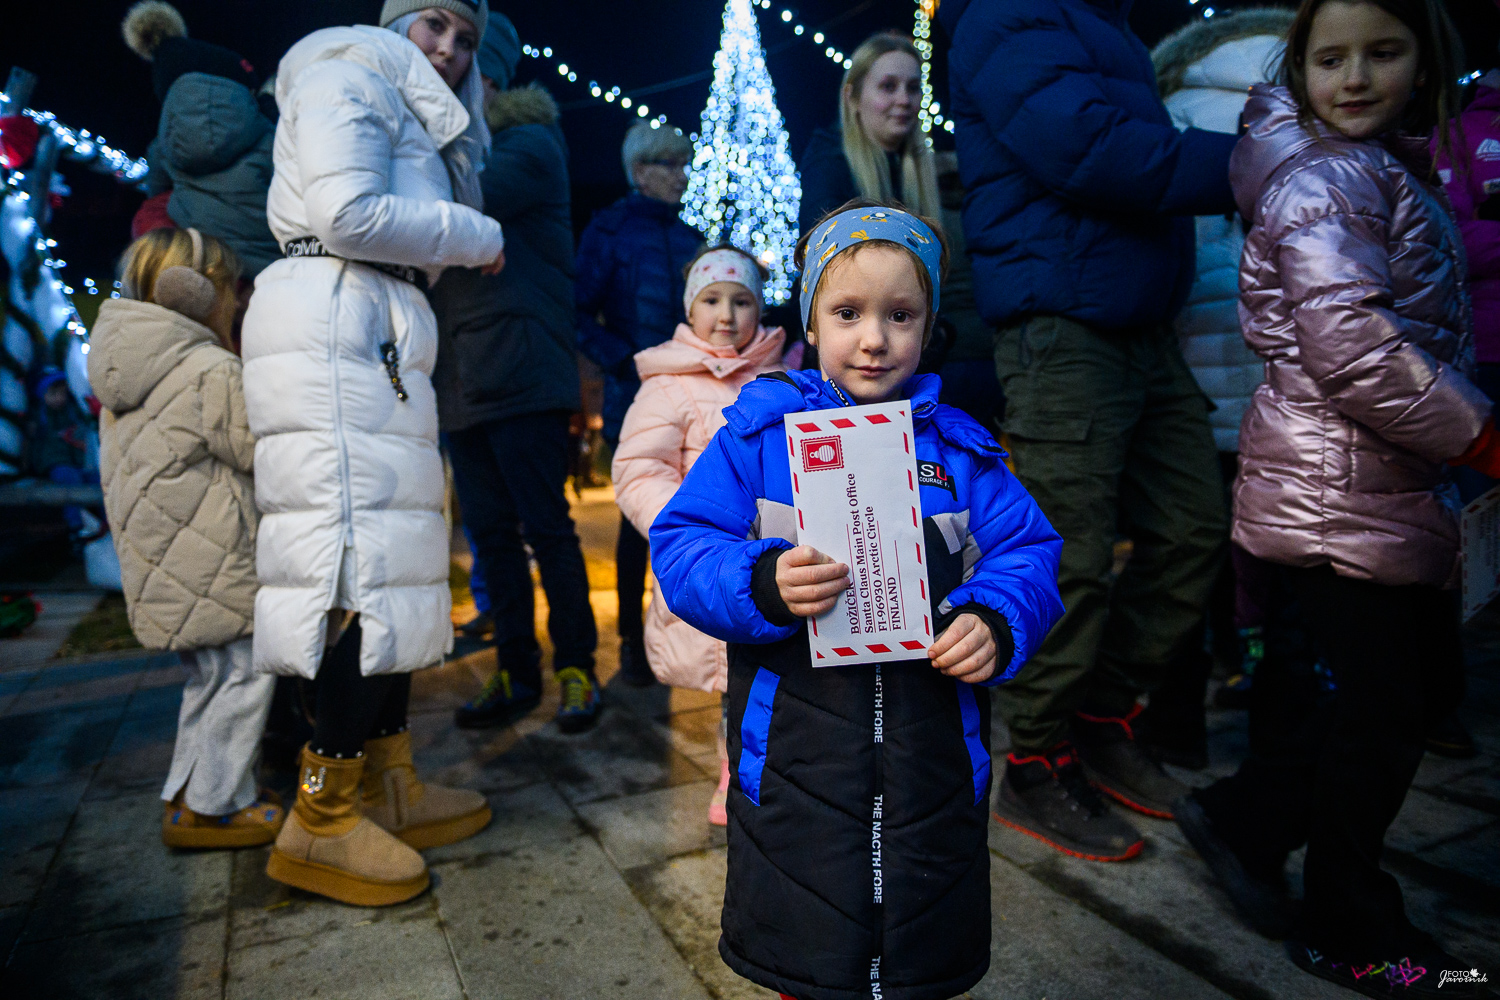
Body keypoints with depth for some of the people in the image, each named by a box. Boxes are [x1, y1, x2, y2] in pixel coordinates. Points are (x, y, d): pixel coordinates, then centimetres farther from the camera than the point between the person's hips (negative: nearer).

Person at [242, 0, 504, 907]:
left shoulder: (412, 117, 31)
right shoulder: (350, 76, 3)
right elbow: (347, 212, -12)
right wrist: (478, 237, -3)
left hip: (381, 327, 10)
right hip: (337, 316, -10)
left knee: (389, 556, 6)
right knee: (365, 556, -15)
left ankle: (390, 788, 12)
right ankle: (321, 823, -8)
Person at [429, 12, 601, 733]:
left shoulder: (528, 144, -1)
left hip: (521, 376, -7)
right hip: (460, 385, 7)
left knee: (546, 529, -4)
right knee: (491, 534, 9)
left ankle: (575, 667, 9)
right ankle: (516, 672, 19)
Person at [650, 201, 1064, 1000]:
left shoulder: (960, 448, 4)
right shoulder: (758, 433, -3)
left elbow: (1028, 552, 2)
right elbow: (679, 547, -9)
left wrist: (996, 621, -18)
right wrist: (762, 587, -27)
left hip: (934, 751, 2)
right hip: (794, 749, -2)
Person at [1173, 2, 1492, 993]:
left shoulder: (1389, 168, 17)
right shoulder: (1326, 178, -14)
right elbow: (1351, 348, -25)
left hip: (1387, 484, 10)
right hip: (1342, 489, -10)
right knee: (1381, 710, 2)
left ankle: (1246, 818, 28)